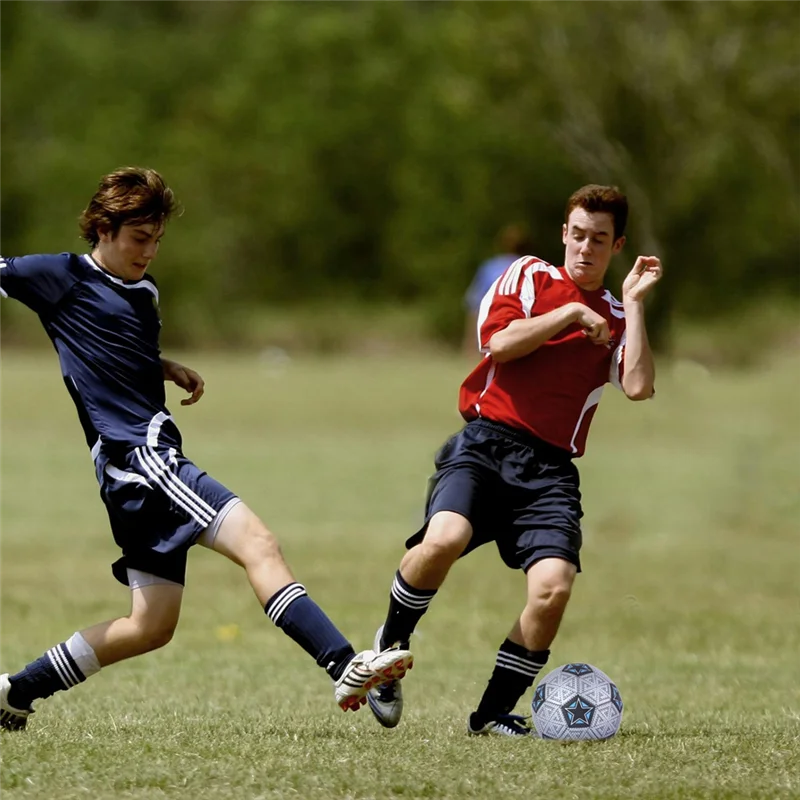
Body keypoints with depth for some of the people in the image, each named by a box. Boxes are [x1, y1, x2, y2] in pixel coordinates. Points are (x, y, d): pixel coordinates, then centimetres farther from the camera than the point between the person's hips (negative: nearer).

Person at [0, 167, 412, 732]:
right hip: (135, 454, -10)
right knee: (257, 544, -22)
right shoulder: (65, 278, -1)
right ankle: (347, 668, -35)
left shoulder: (144, 293, 21)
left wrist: (168, 369, 16)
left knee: (152, 625, 11)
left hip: (151, 462, 10)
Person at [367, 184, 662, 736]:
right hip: (486, 442, -2)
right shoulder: (529, 276, 13)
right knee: (445, 539, -32)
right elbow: (500, 342, -4)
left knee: (553, 587, -21)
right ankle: (389, 647, -4)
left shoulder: (616, 320, 18)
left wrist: (635, 303, 1)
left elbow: (639, 386, -1)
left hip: (550, 469, 2)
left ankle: (495, 711, -1)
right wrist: (570, 313, -2)